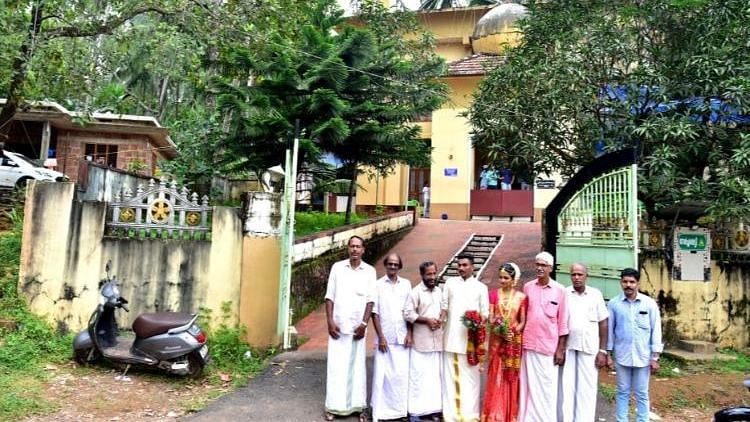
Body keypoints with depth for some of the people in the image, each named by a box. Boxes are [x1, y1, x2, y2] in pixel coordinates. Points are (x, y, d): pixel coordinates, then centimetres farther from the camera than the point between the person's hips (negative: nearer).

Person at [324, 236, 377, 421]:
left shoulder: (369, 271, 2)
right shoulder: (337, 267, 2)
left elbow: (370, 300, -1)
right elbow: (330, 296, 2)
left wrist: (364, 324, -9)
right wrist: (330, 321, -7)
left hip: (357, 326, 0)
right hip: (338, 325, 0)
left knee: (357, 366, 5)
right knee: (336, 366, 2)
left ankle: (358, 405, 13)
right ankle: (334, 406, 11)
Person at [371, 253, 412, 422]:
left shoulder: (406, 284, 7)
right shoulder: (378, 285, 0)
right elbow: (375, 313, -1)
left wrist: (409, 334, 0)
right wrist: (381, 337, -6)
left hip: (402, 338, 2)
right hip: (384, 337, -2)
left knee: (401, 374, 2)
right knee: (381, 374, 0)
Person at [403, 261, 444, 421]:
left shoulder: (439, 291, 11)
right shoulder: (416, 292, -8)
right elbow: (407, 313, -12)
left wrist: (440, 320, 1)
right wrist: (427, 320, -16)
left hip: (437, 341, 6)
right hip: (420, 342, -6)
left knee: (435, 375, 9)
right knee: (418, 375, -3)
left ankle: (432, 408, 20)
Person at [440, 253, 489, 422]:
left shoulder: (480, 287, 7)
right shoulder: (450, 282, 11)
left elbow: (485, 312, 5)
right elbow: (444, 305, 11)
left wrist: (480, 322, -15)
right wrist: (440, 319, -7)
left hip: (470, 338, -1)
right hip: (451, 337, 1)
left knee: (469, 375, 2)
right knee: (450, 375, 4)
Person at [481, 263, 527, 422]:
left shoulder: (521, 297, 0)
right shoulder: (494, 294, 2)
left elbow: (523, 321, 0)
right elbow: (490, 319, -2)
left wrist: (513, 333, -17)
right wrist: (501, 332, -17)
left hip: (514, 341, 0)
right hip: (497, 340, 0)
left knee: (511, 378, 6)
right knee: (496, 377, 3)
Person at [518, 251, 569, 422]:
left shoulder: (560, 290, -3)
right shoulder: (527, 287, 4)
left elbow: (563, 323, -1)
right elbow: (523, 316, 9)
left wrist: (561, 349, -3)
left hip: (549, 346, -2)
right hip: (528, 344, 3)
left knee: (547, 387, 5)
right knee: (528, 385, 9)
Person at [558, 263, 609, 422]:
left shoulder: (596, 294, 4)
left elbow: (603, 323, 6)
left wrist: (603, 351, 1)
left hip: (589, 348, 0)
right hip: (567, 347, 0)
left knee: (587, 388, 5)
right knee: (566, 387, 5)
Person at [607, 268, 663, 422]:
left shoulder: (649, 303, -3)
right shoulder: (613, 304, -2)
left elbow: (656, 330, 0)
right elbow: (609, 330, 3)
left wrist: (655, 357, -3)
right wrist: (608, 354, 3)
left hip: (643, 356, 0)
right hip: (622, 356, 1)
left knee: (641, 394, 9)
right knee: (622, 392, 10)